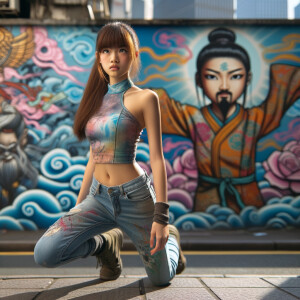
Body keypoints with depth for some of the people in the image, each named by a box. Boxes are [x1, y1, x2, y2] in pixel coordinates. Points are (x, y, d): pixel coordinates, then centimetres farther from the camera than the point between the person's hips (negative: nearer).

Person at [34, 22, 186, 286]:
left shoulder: (144, 98, -6)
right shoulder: (98, 99, 10)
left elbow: (157, 158, -10)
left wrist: (161, 216, -15)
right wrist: (78, 206, 16)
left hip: (134, 196, -4)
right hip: (99, 197, 5)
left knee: (161, 278, 11)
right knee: (45, 253, -17)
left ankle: (170, 238, 46)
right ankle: (106, 243, 13)